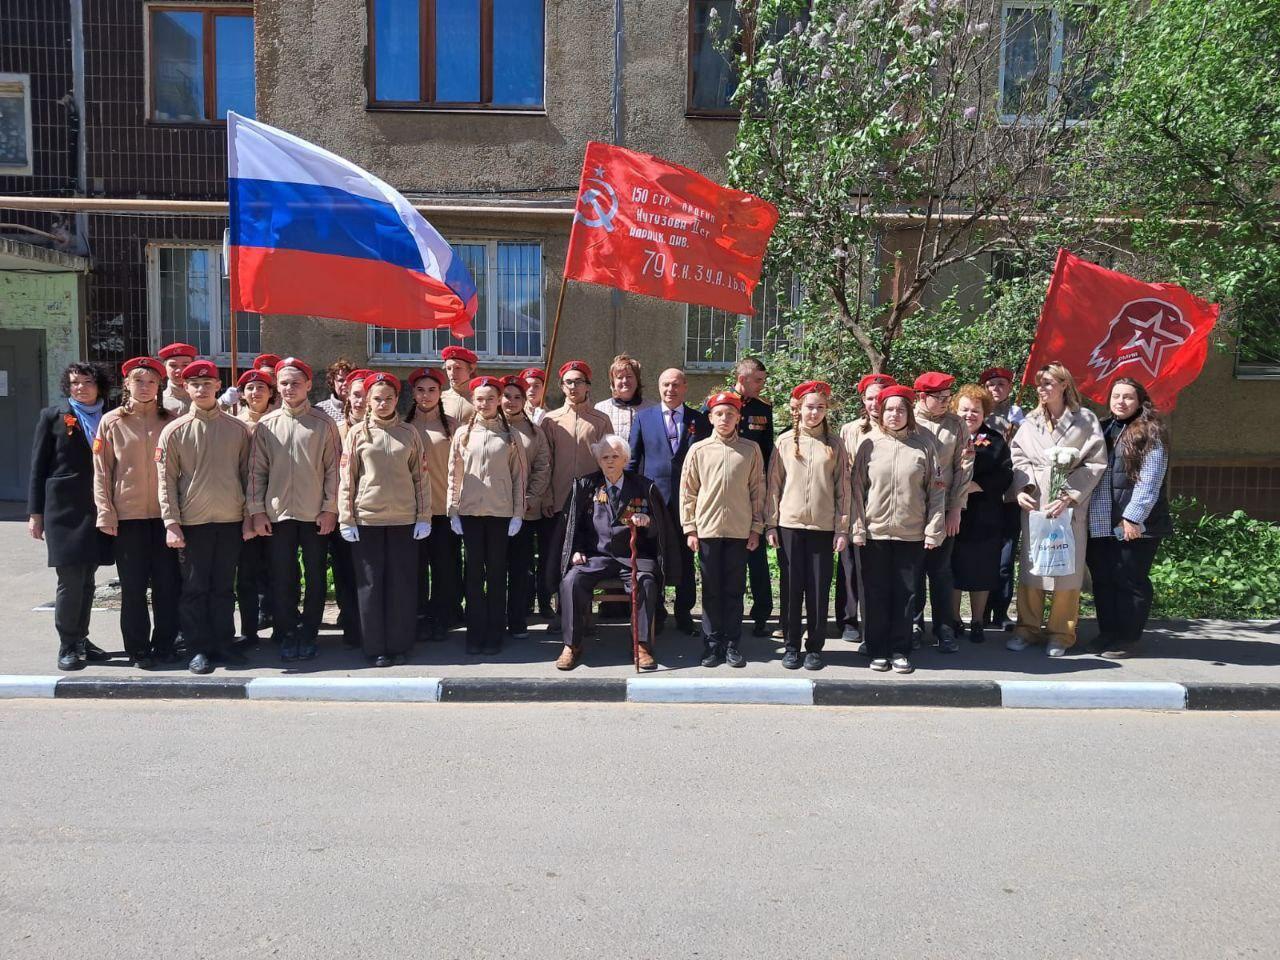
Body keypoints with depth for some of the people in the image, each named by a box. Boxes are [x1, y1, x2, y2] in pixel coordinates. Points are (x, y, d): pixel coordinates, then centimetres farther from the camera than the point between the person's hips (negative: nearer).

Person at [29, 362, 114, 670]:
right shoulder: (53, 416, 4)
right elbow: (38, 467, 2)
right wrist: (35, 513, -3)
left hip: (99, 511, 3)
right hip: (64, 509, -3)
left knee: (87, 580, 10)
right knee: (70, 579, -4)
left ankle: (81, 639, 21)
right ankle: (68, 645, 7)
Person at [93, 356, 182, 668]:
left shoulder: (171, 421, 7)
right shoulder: (111, 422, 4)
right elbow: (101, 471, 3)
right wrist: (105, 513, -4)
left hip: (164, 513, 1)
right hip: (127, 515, -1)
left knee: (167, 583, 2)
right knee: (133, 586, 4)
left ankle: (164, 645, 15)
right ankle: (138, 648, 15)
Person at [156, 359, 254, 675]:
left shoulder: (237, 428, 5)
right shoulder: (174, 431, 0)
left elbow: (247, 474, 7)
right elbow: (166, 481, -1)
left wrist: (249, 517, 3)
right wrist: (171, 524, -8)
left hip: (230, 520, 1)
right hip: (192, 521, -1)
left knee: (224, 587, 9)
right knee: (195, 589, 5)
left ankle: (223, 644, 19)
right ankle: (200, 649, 14)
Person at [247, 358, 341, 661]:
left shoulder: (324, 424, 0)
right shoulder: (266, 425, 5)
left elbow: (333, 468, -1)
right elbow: (256, 470, 6)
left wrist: (330, 509, -6)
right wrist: (257, 511, 0)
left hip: (316, 514, -1)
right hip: (277, 514, 2)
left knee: (315, 578, 6)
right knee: (282, 579, 6)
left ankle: (308, 635, 18)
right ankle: (287, 635, 18)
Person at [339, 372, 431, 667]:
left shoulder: (409, 433, 7)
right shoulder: (357, 433, 4)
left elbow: (421, 477, 6)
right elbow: (346, 478, 2)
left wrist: (424, 517, 1)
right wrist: (346, 519, -4)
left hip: (404, 519, 1)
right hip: (366, 519, -1)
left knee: (402, 583, 4)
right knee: (370, 584, 4)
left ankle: (399, 645, 15)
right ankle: (375, 647, 13)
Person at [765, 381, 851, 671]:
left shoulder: (834, 444, 5)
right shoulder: (785, 441, 4)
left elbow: (842, 488, 5)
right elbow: (774, 484, 4)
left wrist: (842, 528, 0)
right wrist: (771, 524, 0)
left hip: (823, 526, 0)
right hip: (790, 524, 0)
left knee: (819, 589, 4)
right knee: (792, 587, 5)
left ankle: (815, 647, 16)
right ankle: (791, 645, 16)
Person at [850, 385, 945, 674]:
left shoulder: (924, 443, 2)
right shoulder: (868, 443, 1)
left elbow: (936, 489, 3)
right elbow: (857, 488, 2)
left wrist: (934, 529, -2)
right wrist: (858, 528, -3)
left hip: (912, 533, 0)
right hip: (875, 531, 0)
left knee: (906, 593, 7)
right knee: (876, 593, 6)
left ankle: (900, 650, 19)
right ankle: (877, 650, 18)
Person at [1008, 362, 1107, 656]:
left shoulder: (1085, 420, 2)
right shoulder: (1030, 422, 11)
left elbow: (1096, 463, -4)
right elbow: (1018, 457, 7)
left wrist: (1069, 496, -12)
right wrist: (1021, 489, -10)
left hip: (1070, 504, -2)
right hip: (1034, 502, 3)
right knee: (1030, 565, 4)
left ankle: (1061, 633, 11)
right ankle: (1028, 628, 13)